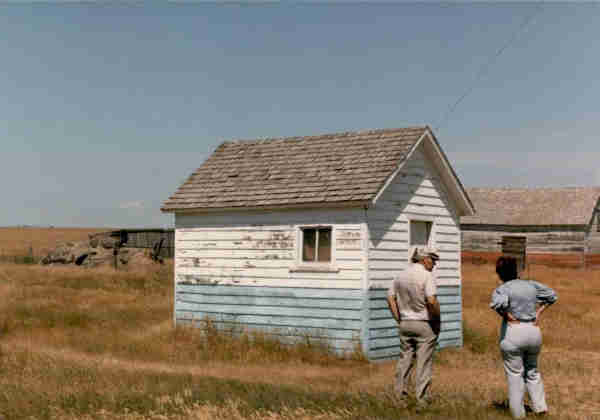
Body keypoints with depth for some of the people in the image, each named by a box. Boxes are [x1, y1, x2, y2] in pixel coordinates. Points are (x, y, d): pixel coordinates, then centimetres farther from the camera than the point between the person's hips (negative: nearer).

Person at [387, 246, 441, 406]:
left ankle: (400, 392, 19)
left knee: (405, 356, 16)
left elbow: (390, 298, 4)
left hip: (405, 323, 6)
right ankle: (422, 397, 6)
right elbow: (432, 301, -21)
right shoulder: (426, 275, -13)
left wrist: (398, 319, 8)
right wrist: (437, 321, -8)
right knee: (424, 360, 2)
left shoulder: (400, 276, 7)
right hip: (424, 324, -5)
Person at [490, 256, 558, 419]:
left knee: (515, 374, 8)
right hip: (534, 331, 5)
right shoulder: (531, 285, 6)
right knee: (532, 371, 23)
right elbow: (552, 295, 17)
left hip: (513, 332, -5)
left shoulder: (503, 289, -11)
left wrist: (507, 316, -15)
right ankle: (540, 406, 17)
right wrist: (538, 312, 11)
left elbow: (498, 302, -32)